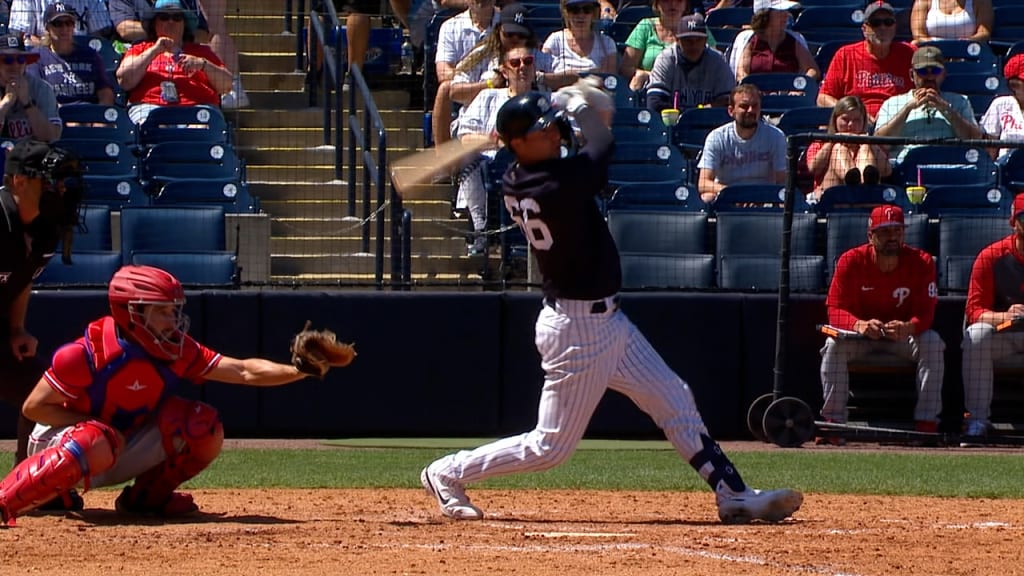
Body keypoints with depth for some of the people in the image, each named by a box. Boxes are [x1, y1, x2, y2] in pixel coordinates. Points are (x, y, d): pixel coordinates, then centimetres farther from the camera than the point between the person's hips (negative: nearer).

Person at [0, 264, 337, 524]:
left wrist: (298, 370, -30)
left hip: (123, 452, 6)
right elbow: (34, 407, -20)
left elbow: (244, 372, -15)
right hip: (58, 442, -6)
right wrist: (101, 427, -24)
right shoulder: (88, 354, -26)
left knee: (202, 426, -13)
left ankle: (145, 497, 5)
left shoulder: (177, 353, -10)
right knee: (96, 444, -43)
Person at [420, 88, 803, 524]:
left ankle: (734, 495, 13)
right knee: (550, 447, 3)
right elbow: (602, 149, -10)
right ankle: (447, 474, 16)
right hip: (578, 329, -10)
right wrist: (581, 108, 6)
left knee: (675, 403, 11)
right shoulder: (556, 185, -27)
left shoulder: (515, 182, 0)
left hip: (605, 320, 10)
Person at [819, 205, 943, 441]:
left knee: (932, 342, -29)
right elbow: (835, 310, -19)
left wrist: (908, 328, -46)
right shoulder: (851, 261, -15)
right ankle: (833, 421, -28)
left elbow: (926, 313, -20)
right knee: (835, 344, -30)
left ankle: (926, 423, -28)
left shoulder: (922, 262, -14)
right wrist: (860, 325, -43)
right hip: (859, 333, 0)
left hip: (906, 333, 0)